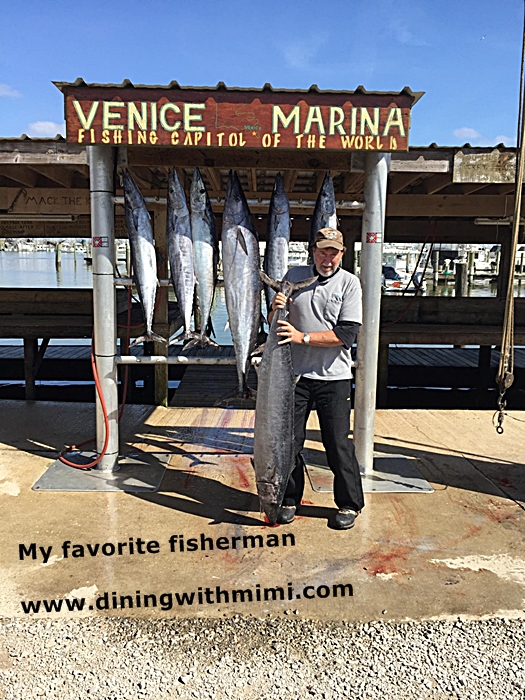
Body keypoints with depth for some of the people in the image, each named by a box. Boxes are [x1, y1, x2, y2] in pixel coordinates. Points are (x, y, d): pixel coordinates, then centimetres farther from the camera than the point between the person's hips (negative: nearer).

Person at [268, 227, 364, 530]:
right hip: (295, 373, 3)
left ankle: (349, 504, 22)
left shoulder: (349, 282, -1)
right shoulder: (294, 275, 8)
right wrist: (275, 308, -10)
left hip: (333, 378, -2)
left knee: (338, 443, 3)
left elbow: (347, 333, -11)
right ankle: (290, 500, 27)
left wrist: (303, 337, -16)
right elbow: (274, 322, 12)